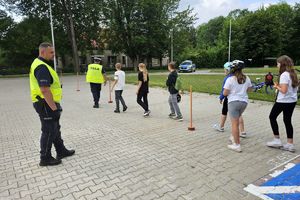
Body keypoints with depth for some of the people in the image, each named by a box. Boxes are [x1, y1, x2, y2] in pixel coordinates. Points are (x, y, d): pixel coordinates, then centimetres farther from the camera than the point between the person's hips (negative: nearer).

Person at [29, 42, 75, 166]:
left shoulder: (40, 64, 15)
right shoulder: (42, 67, -20)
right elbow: (45, 90, -28)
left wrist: (55, 106, 22)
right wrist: (54, 108, -24)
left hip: (47, 104, 11)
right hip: (46, 104, -11)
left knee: (55, 128, 19)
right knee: (49, 131, 1)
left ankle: (61, 151, 32)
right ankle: (45, 158, 15)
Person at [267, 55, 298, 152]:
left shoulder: (284, 75, -18)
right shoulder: (293, 73, 10)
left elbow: (284, 90, -23)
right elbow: (291, 87, 15)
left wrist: (277, 86, -6)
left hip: (283, 101, -8)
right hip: (292, 101, 8)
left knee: (272, 117, 9)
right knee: (287, 121, 13)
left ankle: (277, 140, 13)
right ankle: (290, 144, 16)